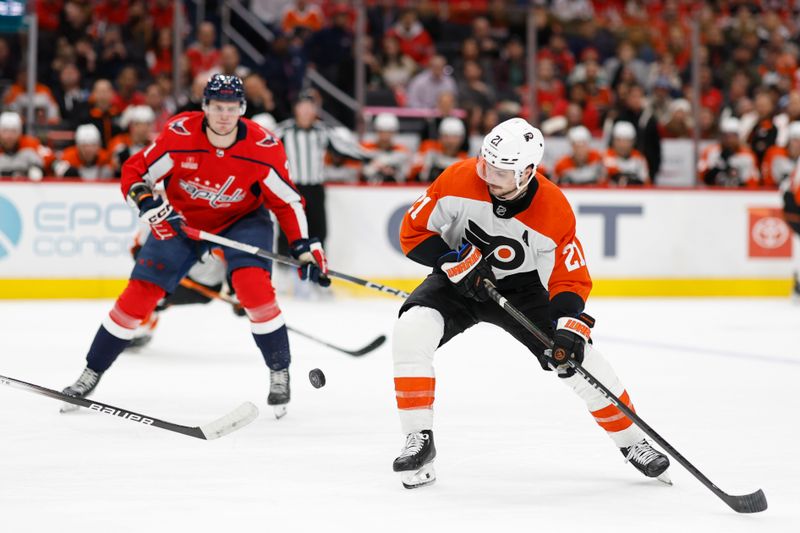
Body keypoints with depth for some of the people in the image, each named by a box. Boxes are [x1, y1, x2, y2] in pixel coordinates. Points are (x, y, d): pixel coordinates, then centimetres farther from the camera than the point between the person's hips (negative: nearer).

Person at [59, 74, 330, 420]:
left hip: (242, 219, -1)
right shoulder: (179, 135, -25)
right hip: (181, 219, 1)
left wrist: (304, 248, -19)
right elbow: (134, 172, -14)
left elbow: (286, 201, -12)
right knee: (140, 292, -5)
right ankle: (92, 373, 12)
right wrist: (148, 203, -33)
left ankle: (280, 372, -6)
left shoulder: (264, 147, -24)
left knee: (253, 284, -26)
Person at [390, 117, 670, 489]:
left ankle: (632, 442, 13)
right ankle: (418, 440, -17)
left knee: (580, 359, -9)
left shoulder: (555, 212, -25)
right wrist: (458, 261, -27)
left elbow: (571, 279, -17)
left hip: (521, 287, 0)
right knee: (411, 332, -27)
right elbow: (414, 231, -14)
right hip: (458, 279, 0)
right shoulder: (459, 180, -25)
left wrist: (569, 328, -33)